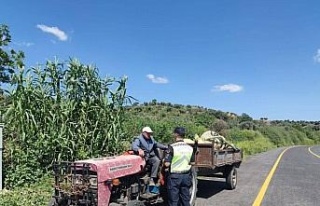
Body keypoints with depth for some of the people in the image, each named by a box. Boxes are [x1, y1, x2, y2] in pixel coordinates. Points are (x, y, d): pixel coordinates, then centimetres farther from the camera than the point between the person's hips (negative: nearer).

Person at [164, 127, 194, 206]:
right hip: (186, 176, 5)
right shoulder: (190, 147, 1)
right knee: (186, 199, 16)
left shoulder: (172, 147, -15)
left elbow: (167, 163, -18)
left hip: (174, 176, -4)